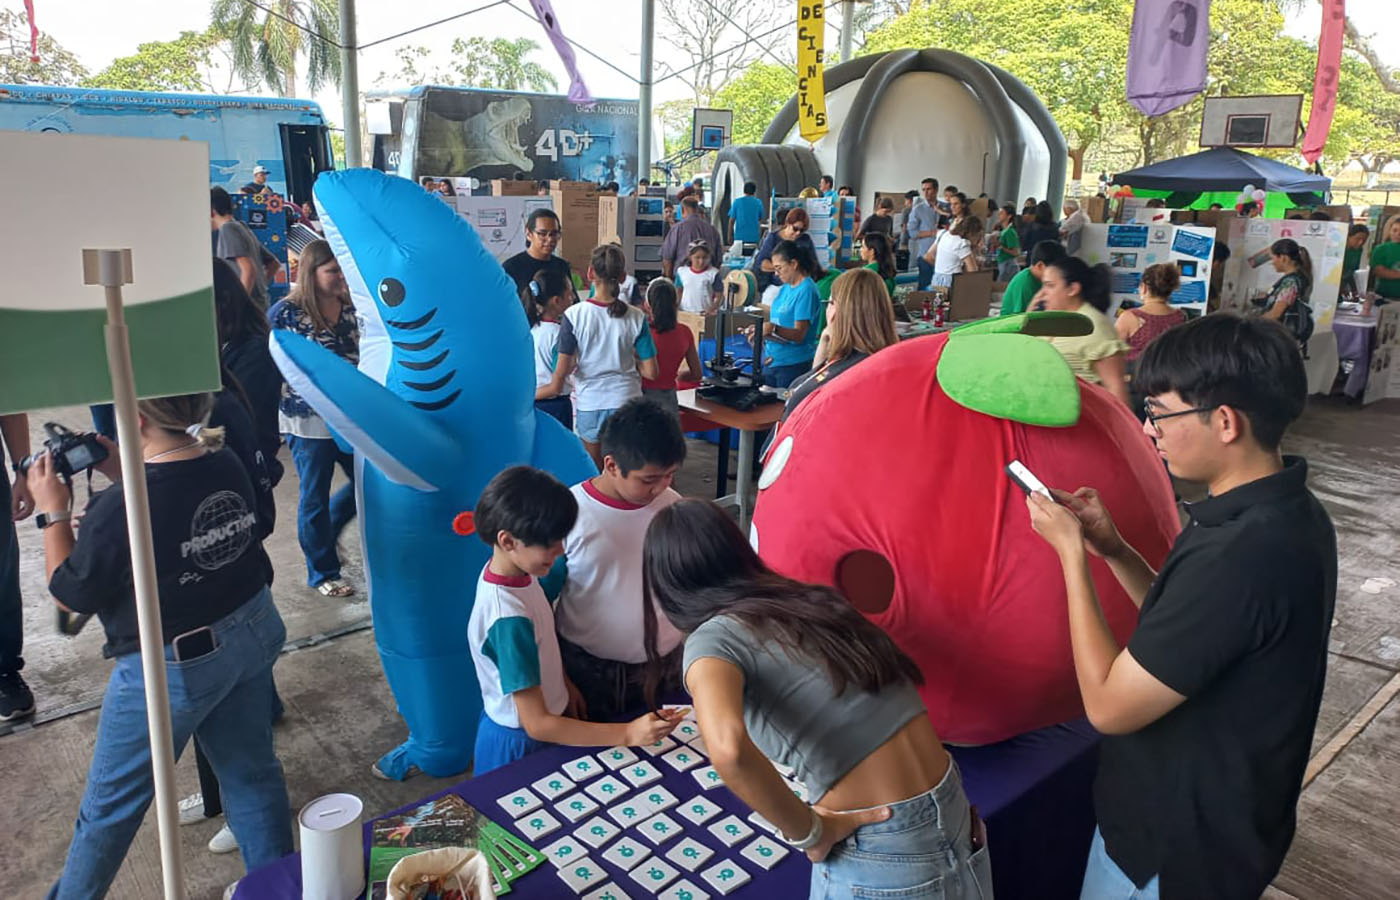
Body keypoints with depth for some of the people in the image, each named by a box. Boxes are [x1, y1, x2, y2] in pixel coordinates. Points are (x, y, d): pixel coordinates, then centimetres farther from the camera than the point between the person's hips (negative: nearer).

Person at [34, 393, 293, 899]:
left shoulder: (119, 510, -27)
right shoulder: (227, 466, -8)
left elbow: (68, 597, -10)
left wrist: (53, 513, -2)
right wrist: (125, 474, 7)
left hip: (173, 666, -6)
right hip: (254, 632, 6)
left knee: (112, 802, 18)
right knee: (251, 770, 20)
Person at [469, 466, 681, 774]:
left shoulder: (520, 571, -10)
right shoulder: (508, 618, -34)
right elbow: (537, 724, -32)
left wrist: (566, 686, 11)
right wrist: (628, 734, -34)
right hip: (519, 744, -8)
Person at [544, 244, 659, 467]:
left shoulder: (574, 315, -11)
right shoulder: (636, 317, -8)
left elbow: (562, 370, -12)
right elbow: (650, 372, -7)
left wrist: (553, 391, 9)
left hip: (588, 405, 0)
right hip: (626, 402, 0)